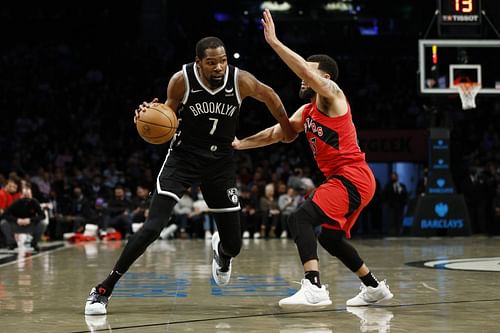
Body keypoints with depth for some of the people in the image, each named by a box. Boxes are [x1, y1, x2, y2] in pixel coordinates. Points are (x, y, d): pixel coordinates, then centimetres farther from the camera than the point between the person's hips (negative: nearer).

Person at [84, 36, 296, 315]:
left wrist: (287, 129, 19)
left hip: (221, 161, 2)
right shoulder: (182, 80, -18)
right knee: (154, 226, -21)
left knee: (234, 245, 5)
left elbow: (269, 95, 6)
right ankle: (104, 289, -11)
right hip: (183, 156, -2)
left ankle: (221, 251, 46)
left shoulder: (241, 80, -15)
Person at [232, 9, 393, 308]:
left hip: (352, 178, -11)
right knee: (330, 237, 24)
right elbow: (275, 134, 25)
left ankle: (314, 288, -34)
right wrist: (240, 143, 19)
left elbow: (307, 72, -25)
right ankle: (375, 288, 37)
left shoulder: (332, 95, -7)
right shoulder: (307, 112, 19)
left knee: (300, 219, -22)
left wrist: (274, 42, -24)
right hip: (342, 179, 11)